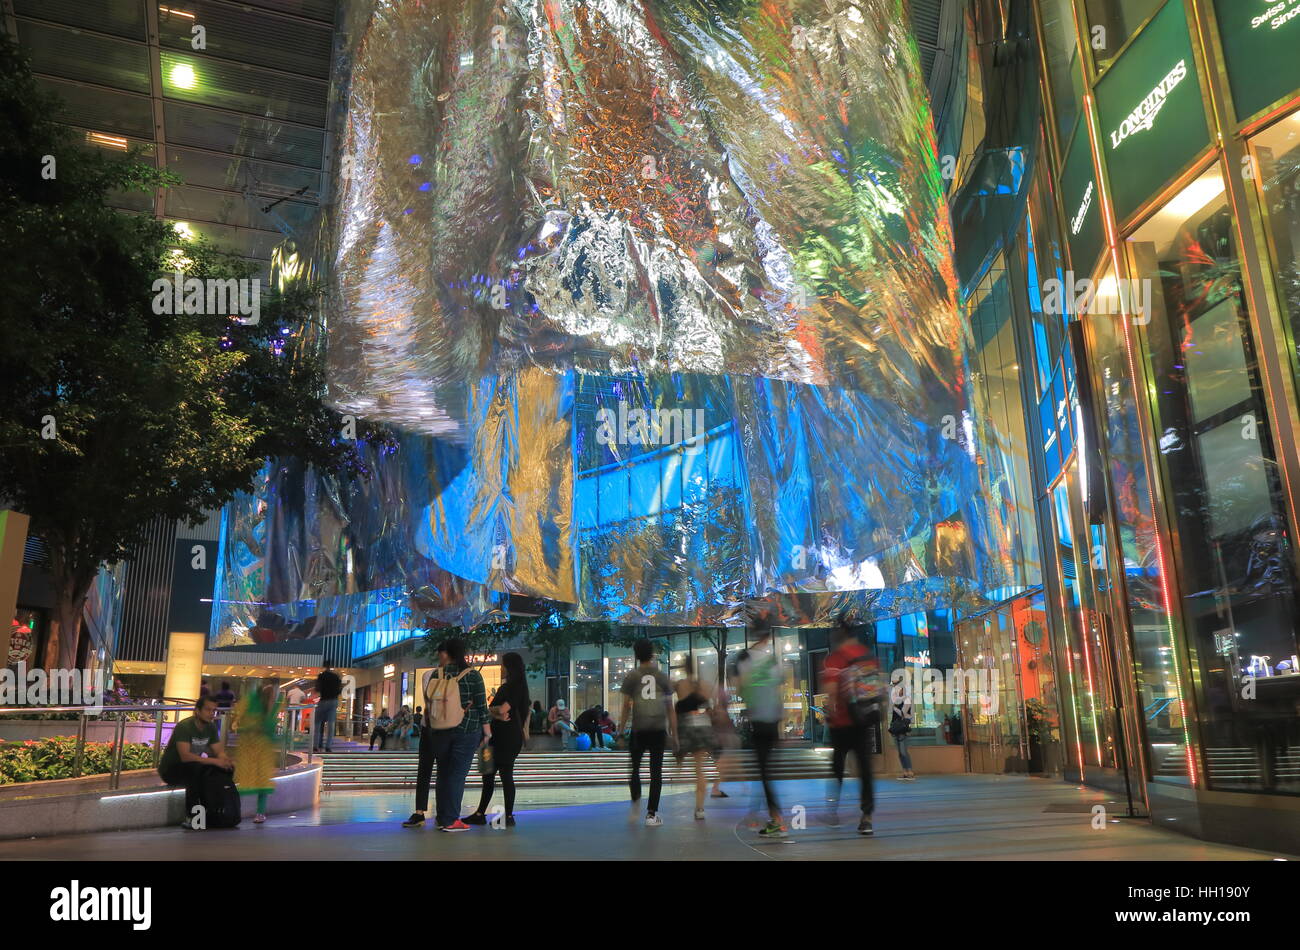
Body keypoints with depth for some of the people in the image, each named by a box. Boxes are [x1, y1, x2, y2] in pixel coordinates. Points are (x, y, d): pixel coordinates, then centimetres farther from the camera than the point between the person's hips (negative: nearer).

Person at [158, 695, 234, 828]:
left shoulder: (211, 727, -2)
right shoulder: (184, 726, -25)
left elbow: (219, 752, -2)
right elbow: (185, 756, -37)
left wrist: (226, 760, -27)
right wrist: (215, 761, -42)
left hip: (190, 770, 7)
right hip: (170, 769, -7)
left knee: (225, 769, -13)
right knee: (196, 767, -36)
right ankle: (191, 817, -29)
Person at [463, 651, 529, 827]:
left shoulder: (517, 687, -12)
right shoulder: (505, 687, 17)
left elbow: (503, 709, -21)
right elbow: (494, 710, 10)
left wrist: (491, 709, -2)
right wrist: (497, 713, -12)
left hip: (509, 737, -10)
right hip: (498, 736, 10)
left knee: (506, 774, -4)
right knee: (488, 774, 11)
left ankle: (509, 817, 5)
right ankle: (480, 814, 18)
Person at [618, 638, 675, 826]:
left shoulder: (631, 677, 4)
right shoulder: (662, 676, 9)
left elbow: (626, 706, 0)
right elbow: (670, 708, 10)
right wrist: (674, 735, 15)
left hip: (638, 728, -1)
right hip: (659, 728, 1)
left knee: (634, 766, 18)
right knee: (656, 771, 4)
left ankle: (636, 801, 12)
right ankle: (651, 814, 3)